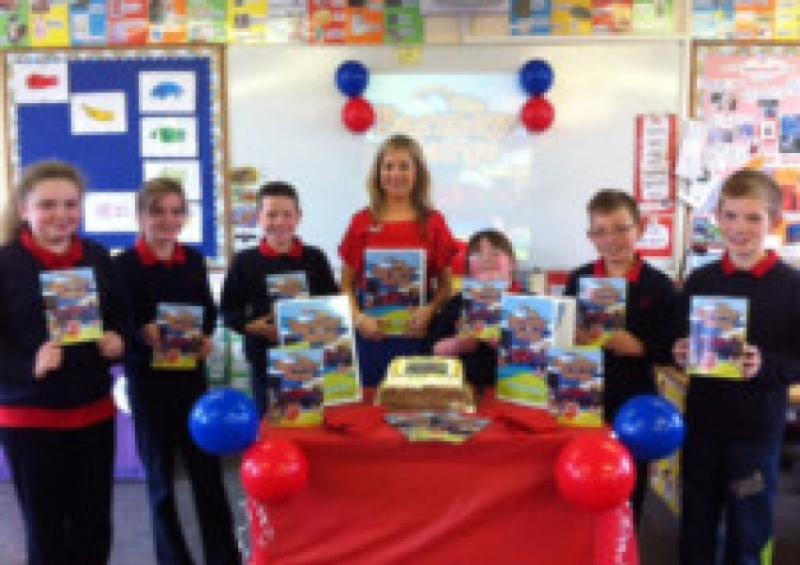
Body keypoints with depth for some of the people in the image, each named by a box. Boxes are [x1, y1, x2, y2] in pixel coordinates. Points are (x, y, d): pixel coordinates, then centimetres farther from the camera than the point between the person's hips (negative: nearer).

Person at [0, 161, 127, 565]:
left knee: (95, 527, 13)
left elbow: (121, 317, 14)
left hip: (94, 411, 4)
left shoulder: (97, 258, 4)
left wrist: (118, 341, -6)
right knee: (46, 531, 9)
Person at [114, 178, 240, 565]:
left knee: (207, 468, 8)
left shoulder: (194, 260, 6)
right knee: (160, 476, 9)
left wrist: (206, 337, -7)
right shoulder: (124, 265, -7)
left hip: (192, 376, 3)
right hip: (148, 380, -3)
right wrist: (145, 332, -28)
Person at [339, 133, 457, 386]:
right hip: (371, 333, 0)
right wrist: (358, 317, -10)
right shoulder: (362, 222, 4)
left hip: (417, 332, 0)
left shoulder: (433, 222, 4)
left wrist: (429, 310, -12)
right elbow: (347, 284, 7)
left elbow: (445, 285, 7)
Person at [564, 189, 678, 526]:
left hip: (634, 402, -2)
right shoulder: (578, 279, 3)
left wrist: (640, 347, -21)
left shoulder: (659, 286, -4)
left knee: (629, 489, 12)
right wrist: (573, 338, -14)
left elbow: (672, 351, -5)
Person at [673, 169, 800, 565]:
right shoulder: (700, 280, 2)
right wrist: (680, 354, -11)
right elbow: (680, 342, 10)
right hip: (702, 423, 3)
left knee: (748, 532, 13)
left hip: (757, 428, -3)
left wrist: (765, 365, -26)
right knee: (696, 523, 17)